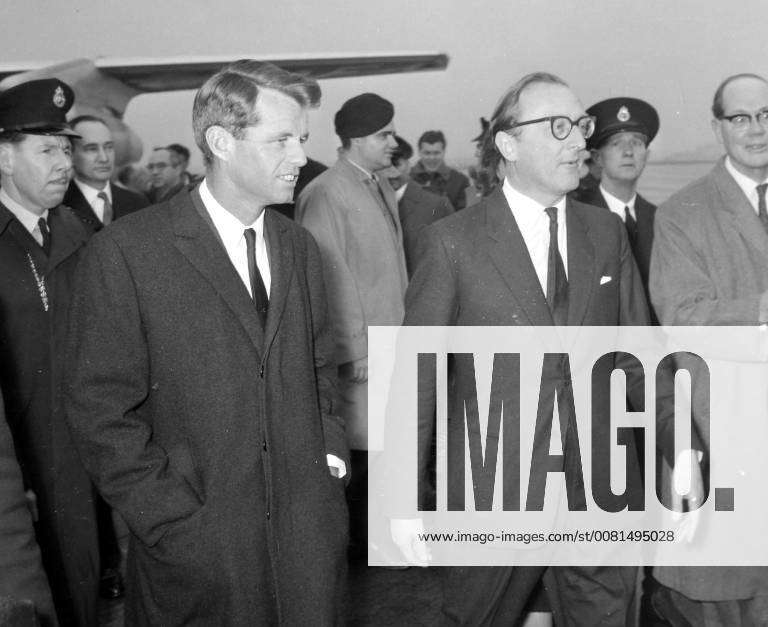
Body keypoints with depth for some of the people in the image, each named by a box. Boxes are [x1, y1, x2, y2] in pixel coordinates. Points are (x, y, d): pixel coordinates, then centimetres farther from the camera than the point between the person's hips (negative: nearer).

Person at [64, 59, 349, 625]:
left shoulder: (300, 247, 9)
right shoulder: (125, 251, -10)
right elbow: (102, 413, -10)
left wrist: (330, 452, 4)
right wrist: (180, 525, -13)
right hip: (198, 549, -4)